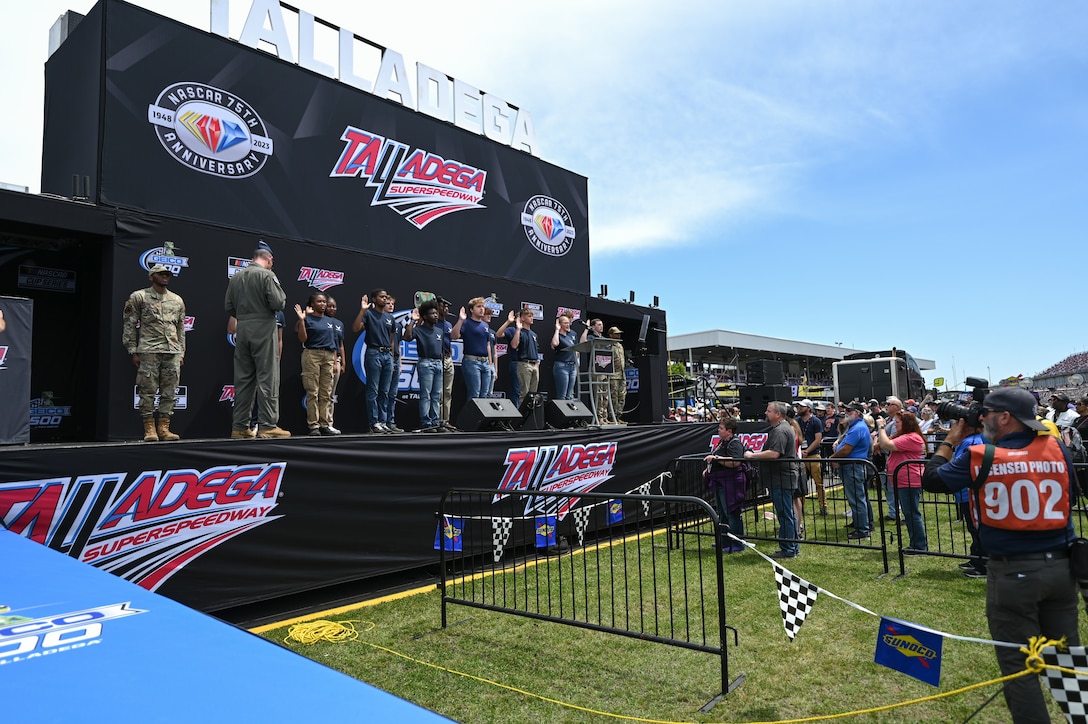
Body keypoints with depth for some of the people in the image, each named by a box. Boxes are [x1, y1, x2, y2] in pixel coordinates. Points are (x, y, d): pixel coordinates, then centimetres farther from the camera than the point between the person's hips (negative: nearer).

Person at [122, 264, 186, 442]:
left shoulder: (177, 300, 18)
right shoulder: (139, 297, 5)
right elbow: (130, 325, 3)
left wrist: (181, 353, 14)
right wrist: (133, 351, -3)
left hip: (173, 352, 4)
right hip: (149, 351, -4)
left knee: (170, 392, 2)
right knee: (148, 391, -4)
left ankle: (164, 428, 7)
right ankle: (149, 429, 2)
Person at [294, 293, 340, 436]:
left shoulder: (329, 322, 18)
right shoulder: (308, 319, 1)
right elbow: (302, 339, -10)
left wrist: (335, 362, 12)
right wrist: (301, 320, -18)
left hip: (328, 357, 6)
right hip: (312, 355, -5)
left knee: (326, 393, 5)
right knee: (312, 392, -5)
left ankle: (324, 424, 9)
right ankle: (313, 425, -3)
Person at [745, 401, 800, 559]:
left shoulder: (779, 431, -18)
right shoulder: (784, 427, 18)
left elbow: (774, 454, -28)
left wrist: (752, 456, -19)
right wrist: (755, 454, 15)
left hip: (781, 479, -11)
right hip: (784, 479, 11)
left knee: (785, 515, -4)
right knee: (788, 515, 16)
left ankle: (788, 550, 3)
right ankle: (793, 547, 25)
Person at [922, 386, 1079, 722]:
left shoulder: (979, 457, -12)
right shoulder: (1057, 448, -2)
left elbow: (930, 480, -1)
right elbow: (1068, 495, 17)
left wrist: (951, 439, 9)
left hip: (1013, 571, -5)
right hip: (1062, 566, 5)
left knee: (1018, 663, 7)